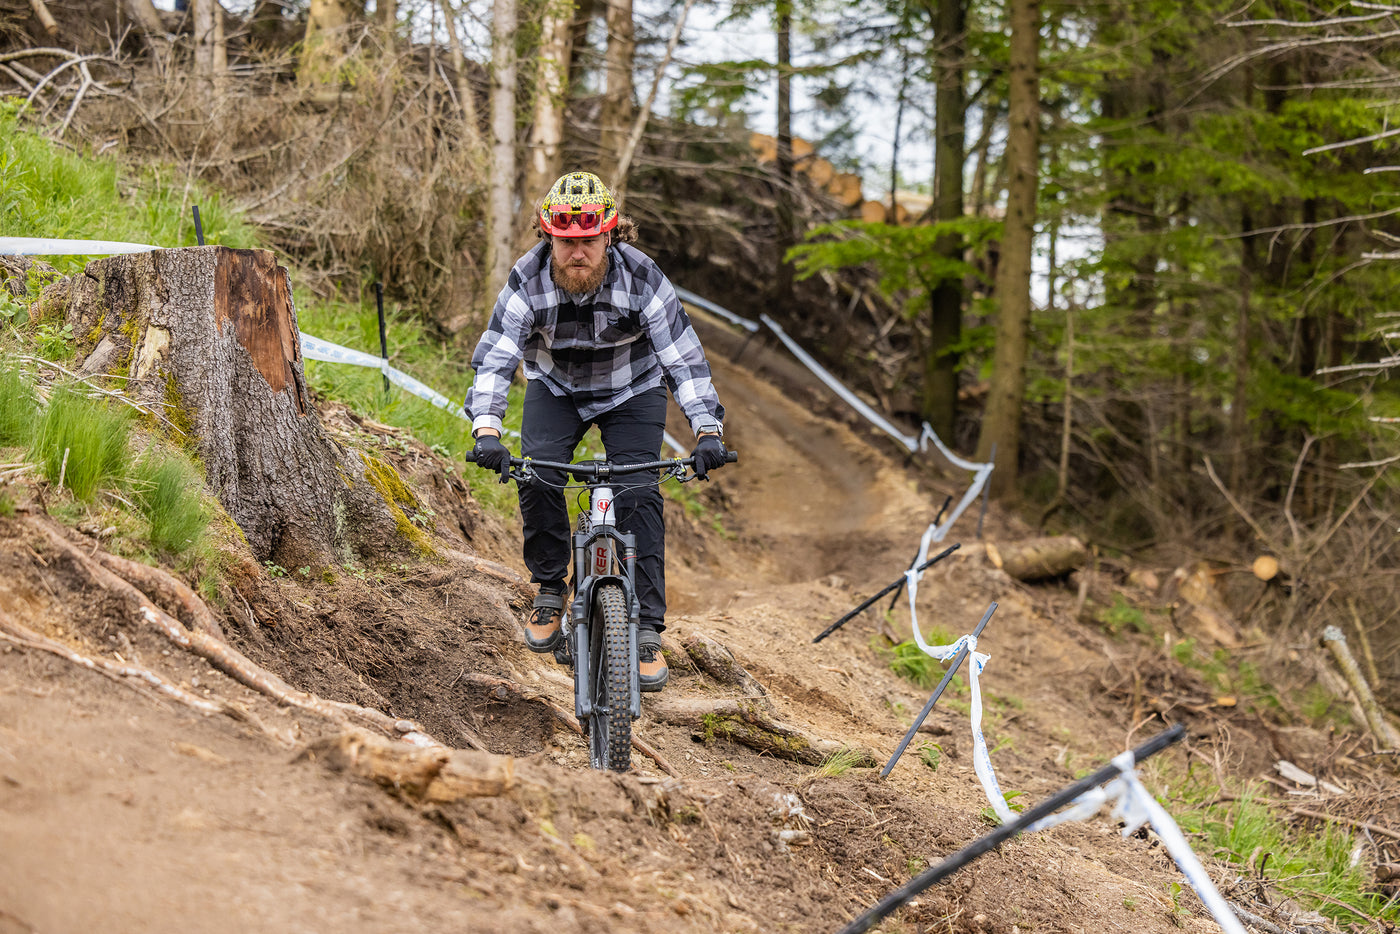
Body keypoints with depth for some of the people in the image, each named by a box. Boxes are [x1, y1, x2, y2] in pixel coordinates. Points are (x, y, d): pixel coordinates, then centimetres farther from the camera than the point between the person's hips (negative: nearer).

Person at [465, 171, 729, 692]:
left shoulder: (640, 277, -29)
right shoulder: (528, 279, -26)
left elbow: (684, 357, -27)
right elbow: (495, 357, -29)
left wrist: (707, 431, -38)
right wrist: (486, 430, -45)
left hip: (632, 391, -1)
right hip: (556, 388, 1)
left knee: (639, 495, -17)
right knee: (537, 477, -22)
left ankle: (647, 630, -11)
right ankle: (549, 591, 0)